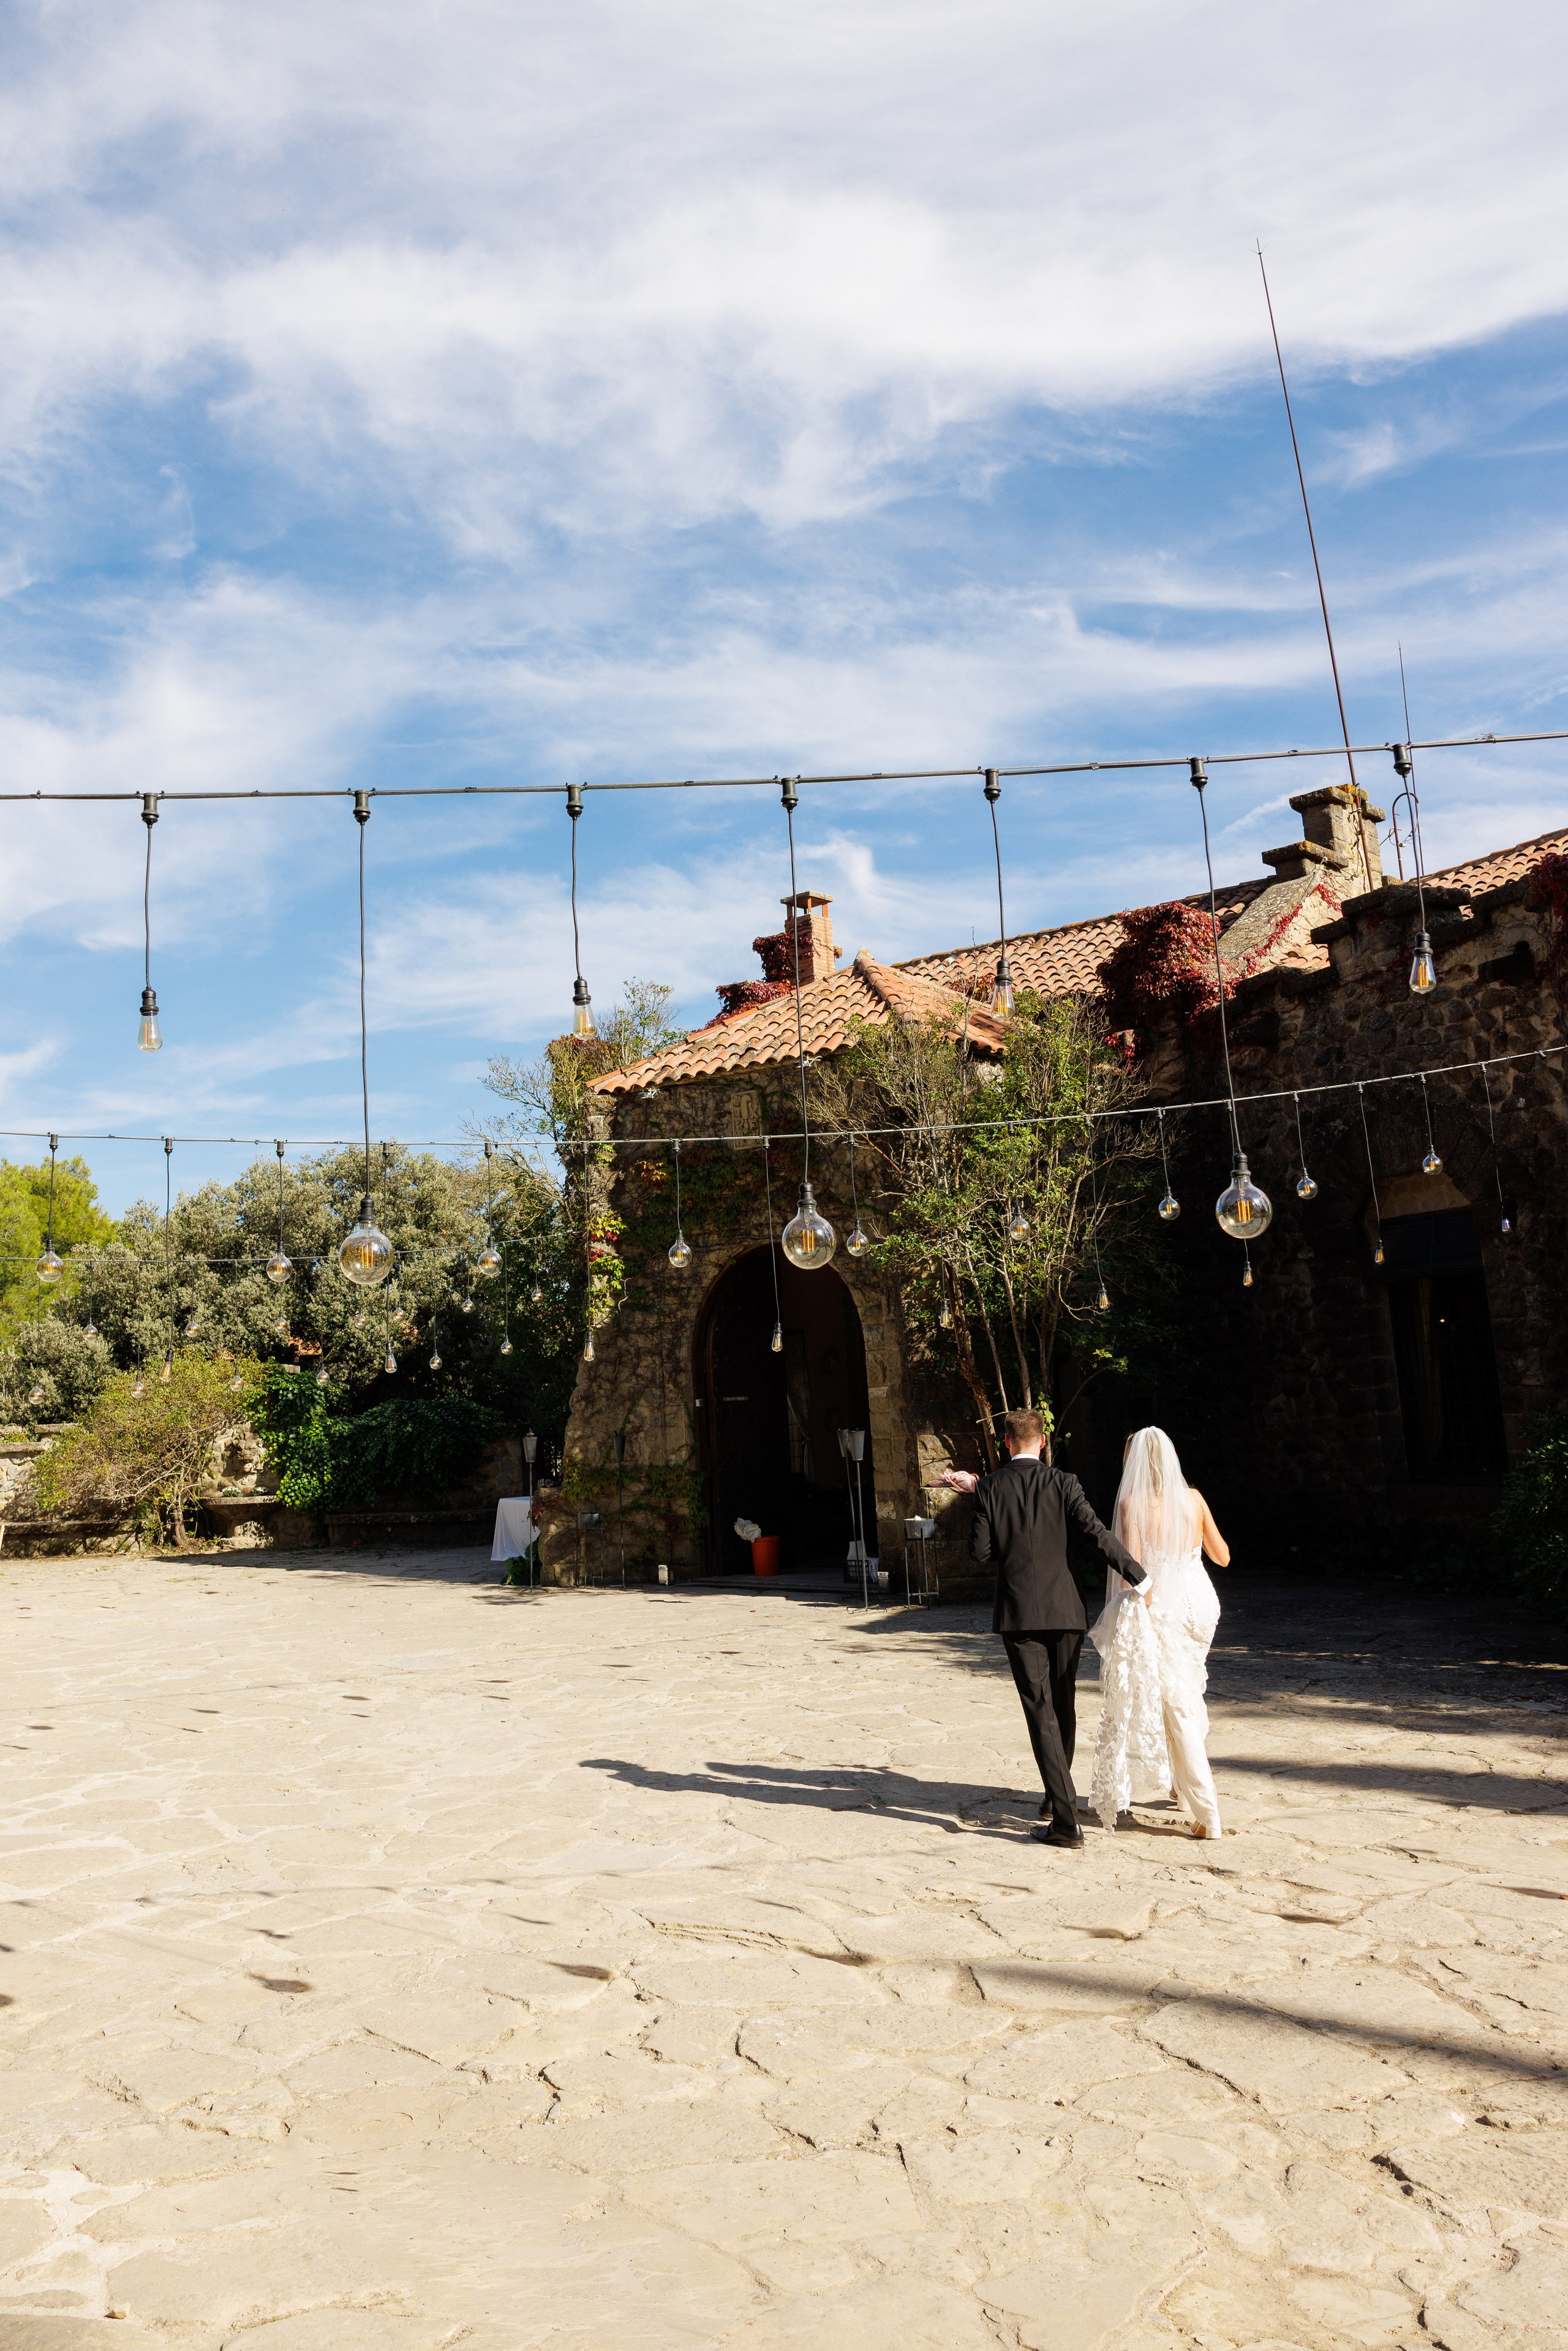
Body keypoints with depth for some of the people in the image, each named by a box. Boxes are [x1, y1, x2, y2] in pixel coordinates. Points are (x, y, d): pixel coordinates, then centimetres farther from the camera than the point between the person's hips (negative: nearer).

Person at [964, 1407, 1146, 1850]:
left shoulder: (988, 1488, -2)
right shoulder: (1062, 1483, -2)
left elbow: (980, 1553, -3)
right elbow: (1099, 1534, -10)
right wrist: (1140, 1577, -6)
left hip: (1017, 1613, -1)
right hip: (1063, 1608, 2)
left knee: (1040, 1712, -1)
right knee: (1063, 1705, 19)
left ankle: (1066, 1821, -7)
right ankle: (1058, 1797, 33)